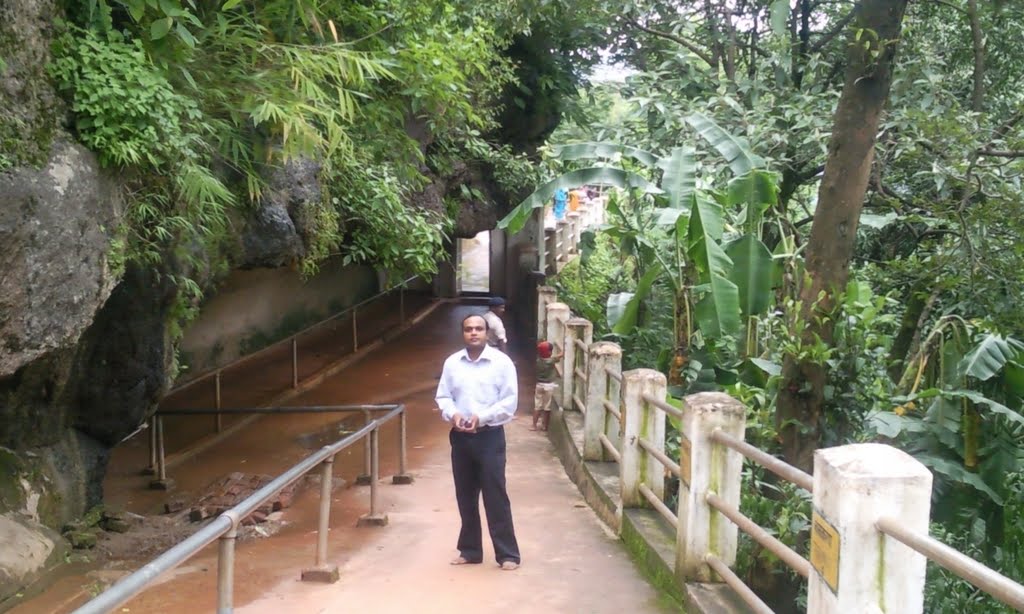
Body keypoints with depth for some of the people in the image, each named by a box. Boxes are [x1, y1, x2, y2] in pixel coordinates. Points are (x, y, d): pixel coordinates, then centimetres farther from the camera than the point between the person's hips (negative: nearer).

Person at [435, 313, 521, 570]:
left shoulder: (502, 362, -6)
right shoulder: (452, 362, 5)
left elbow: (510, 401, -8)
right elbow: (442, 396, 7)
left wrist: (481, 417, -19)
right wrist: (452, 414, -13)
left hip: (490, 436, -4)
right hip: (460, 436, 4)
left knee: (495, 496, -3)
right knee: (465, 496, 12)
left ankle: (507, 553, 5)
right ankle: (470, 550, 24)